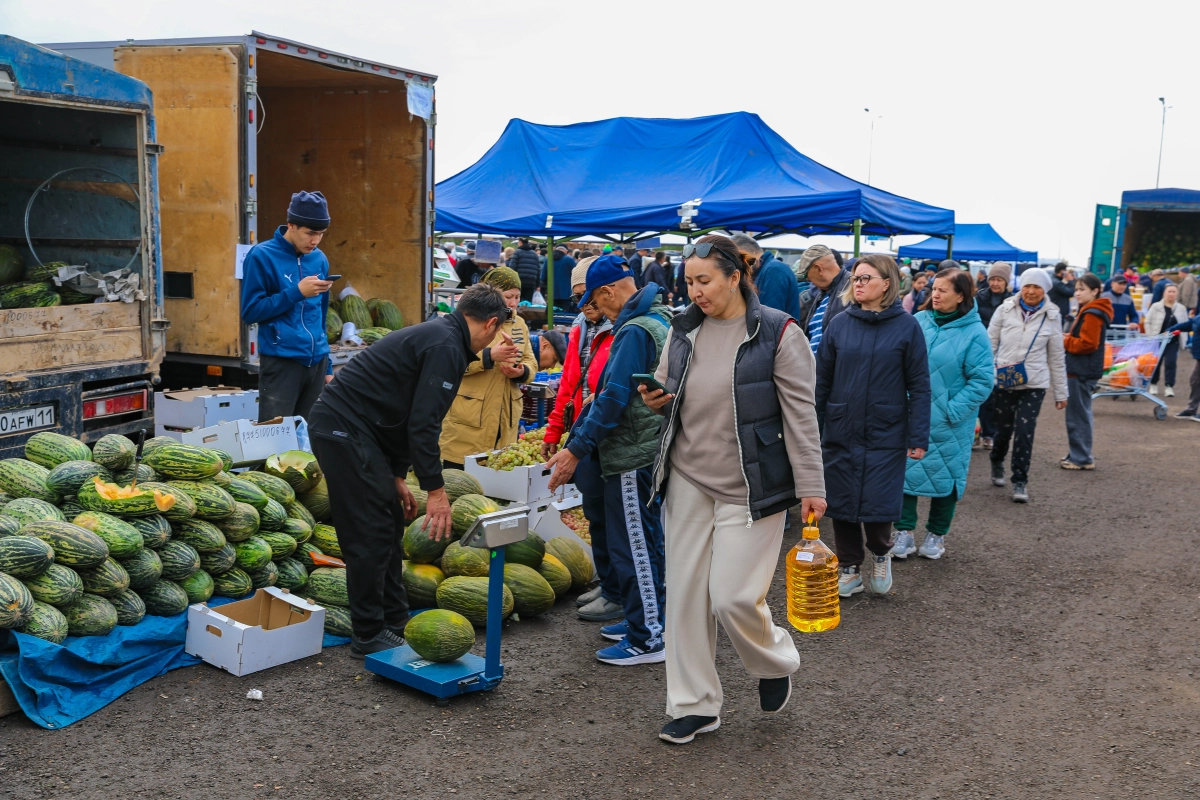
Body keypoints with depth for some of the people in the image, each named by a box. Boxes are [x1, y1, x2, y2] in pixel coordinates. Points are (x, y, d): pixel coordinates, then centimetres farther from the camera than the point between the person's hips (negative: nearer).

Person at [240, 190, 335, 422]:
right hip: (281, 362, -5)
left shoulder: (320, 259, 10)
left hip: (316, 362, 5)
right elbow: (250, 312, -8)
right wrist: (296, 292, -15)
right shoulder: (262, 256, -6)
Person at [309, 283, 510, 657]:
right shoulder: (446, 346, -14)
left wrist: (397, 476, 23)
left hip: (352, 429, 11)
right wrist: (436, 489, -15)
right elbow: (423, 424, -19)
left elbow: (408, 415, 23)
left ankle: (394, 622, 24)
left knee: (390, 524, 15)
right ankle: (369, 637, 5)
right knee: (371, 534, -5)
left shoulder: (436, 334, 18)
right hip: (344, 429, -11)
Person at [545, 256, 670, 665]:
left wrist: (576, 450, -19)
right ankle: (646, 619, 30)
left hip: (632, 454, -10)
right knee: (646, 542, 18)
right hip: (648, 447, 10)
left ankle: (647, 639, 5)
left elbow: (614, 398, -23)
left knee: (632, 546, -2)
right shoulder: (660, 321, 14)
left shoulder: (635, 331, -18)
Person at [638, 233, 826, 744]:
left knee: (732, 597, -7)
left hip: (748, 487, -5)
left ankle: (776, 662, 26)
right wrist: (657, 398, -4)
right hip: (687, 479, 6)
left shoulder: (778, 334, -9)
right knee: (685, 593, 6)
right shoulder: (683, 329, 7)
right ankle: (694, 704, 20)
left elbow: (800, 414, -9)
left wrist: (810, 487, -10)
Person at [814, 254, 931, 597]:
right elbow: (822, 379, 5)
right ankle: (849, 569, 26)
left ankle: (881, 555, 28)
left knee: (877, 505, -3)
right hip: (841, 433, 3)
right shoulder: (840, 324, 2)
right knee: (842, 504, 7)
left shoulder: (907, 327, -4)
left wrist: (918, 437, -7)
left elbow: (919, 386, -3)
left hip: (886, 436, -2)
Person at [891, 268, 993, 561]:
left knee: (945, 477, 9)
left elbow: (982, 380, -12)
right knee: (904, 472, 5)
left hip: (947, 425, -3)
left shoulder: (974, 333, -11)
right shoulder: (918, 322, 1)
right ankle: (905, 532, 18)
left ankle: (936, 534, 26)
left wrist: (953, 411, -16)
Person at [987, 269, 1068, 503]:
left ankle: (1020, 481, 4)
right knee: (1003, 430, 8)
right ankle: (997, 462, 39)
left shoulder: (1051, 317, 1)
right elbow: (990, 343, 5)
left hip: (1034, 384, 0)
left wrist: (1061, 392, 8)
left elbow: (1056, 357, 6)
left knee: (1024, 433, -9)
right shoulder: (1005, 310, -1)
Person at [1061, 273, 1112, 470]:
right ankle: (1078, 454, 22)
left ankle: (1081, 458, 0)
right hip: (1080, 370, 11)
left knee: (1078, 416, -5)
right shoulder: (1088, 311, 17)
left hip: (1082, 372, -11)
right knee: (1080, 414, 15)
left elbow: (1087, 344, -21)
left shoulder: (1092, 314, -15)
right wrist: (1068, 339, 5)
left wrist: (1065, 342, -10)